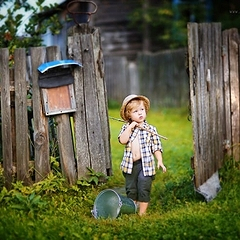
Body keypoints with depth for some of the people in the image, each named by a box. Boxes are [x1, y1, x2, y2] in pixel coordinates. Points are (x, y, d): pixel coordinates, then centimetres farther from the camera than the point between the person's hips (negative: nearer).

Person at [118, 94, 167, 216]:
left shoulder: (150, 129, 1)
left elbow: (156, 147, 2)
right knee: (130, 190, 11)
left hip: (145, 164, -2)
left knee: (144, 190, -2)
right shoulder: (126, 127, 5)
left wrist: (160, 161, -7)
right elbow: (122, 140, -12)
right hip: (130, 164, 2)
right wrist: (130, 127, -15)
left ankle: (142, 213, 8)